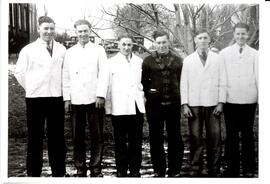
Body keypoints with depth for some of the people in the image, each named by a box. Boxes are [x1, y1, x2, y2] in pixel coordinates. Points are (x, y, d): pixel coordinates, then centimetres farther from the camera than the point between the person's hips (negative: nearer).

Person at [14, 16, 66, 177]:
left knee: (57, 137, 9)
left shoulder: (62, 50, 4)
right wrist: (32, 88, 6)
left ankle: (59, 173, 19)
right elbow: (19, 72, 6)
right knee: (35, 138, 5)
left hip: (56, 98, 2)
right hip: (35, 98, -2)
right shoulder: (28, 50, 0)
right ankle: (34, 173, 13)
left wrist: (59, 88, 7)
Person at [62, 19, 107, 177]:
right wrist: (67, 98, 5)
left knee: (97, 136, 0)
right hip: (76, 100, 2)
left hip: (94, 99, -2)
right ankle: (80, 169, 14)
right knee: (78, 136, 5)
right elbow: (66, 76, 12)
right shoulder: (70, 52, 12)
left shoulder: (99, 50, 5)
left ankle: (96, 169, 9)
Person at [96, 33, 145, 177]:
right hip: (119, 108, -2)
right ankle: (121, 171, 11)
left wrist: (144, 96, 12)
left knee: (136, 141, 4)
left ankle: (135, 170, 13)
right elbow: (105, 83, -1)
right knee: (120, 141, 3)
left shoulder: (139, 62, 14)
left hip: (137, 107, 2)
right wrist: (101, 98, -10)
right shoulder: (111, 62, 6)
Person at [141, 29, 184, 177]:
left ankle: (174, 171, 17)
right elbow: (144, 82, 6)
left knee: (175, 138, 6)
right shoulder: (148, 61, 5)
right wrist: (148, 95, -3)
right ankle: (159, 171, 17)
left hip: (173, 104, 1)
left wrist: (181, 99, 2)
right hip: (154, 104, 0)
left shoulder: (177, 61, 8)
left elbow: (182, 81, 8)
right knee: (156, 139, 6)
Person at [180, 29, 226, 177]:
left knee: (214, 139, -1)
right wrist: (184, 104, -1)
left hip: (213, 104, 0)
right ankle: (195, 170, 9)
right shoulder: (188, 60, 10)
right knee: (195, 138, -1)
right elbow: (184, 84, 8)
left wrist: (221, 102, -3)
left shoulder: (217, 59, 9)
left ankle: (213, 171, 9)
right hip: (194, 105, 0)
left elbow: (222, 82, 7)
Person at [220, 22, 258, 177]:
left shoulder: (254, 54, 3)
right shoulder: (224, 53, 5)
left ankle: (249, 169, 16)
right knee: (232, 135, 6)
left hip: (249, 100, 0)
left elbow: (259, 77, 3)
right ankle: (232, 169, 14)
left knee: (248, 134, 8)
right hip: (230, 100, 0)